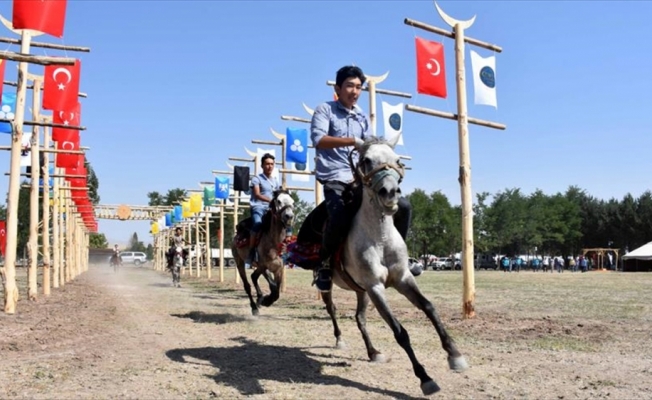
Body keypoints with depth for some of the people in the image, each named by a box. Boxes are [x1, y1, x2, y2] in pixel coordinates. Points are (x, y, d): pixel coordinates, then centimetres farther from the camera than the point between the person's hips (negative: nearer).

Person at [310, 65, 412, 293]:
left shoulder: (362, 117, 17)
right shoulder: (325, 110, 0)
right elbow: (318, 139, -18)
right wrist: (352, 141, -28)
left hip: (360, 179, 6)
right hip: (335, 179, -6)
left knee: (403, 206, -1)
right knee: (341, 219, -35)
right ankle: (324, 262, -9)